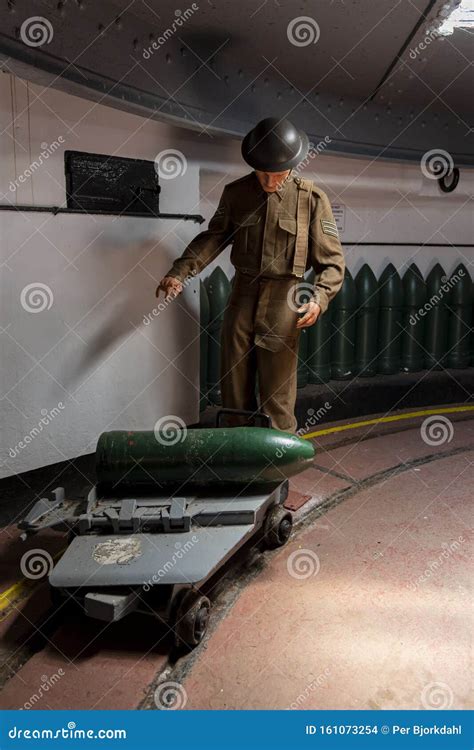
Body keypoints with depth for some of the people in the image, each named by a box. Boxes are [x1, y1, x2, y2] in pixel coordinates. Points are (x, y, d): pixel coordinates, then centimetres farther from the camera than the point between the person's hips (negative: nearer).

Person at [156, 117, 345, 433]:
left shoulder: (312, 198, -5)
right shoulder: (236, 192, 4)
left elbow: (332, 260, -4)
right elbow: (214, 237, 11)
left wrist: (319, 298, -21)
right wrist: (180, 272, -2)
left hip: (283, 303, -3)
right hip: (242, 297, 4)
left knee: (277, 399, 0)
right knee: (234, 394, 10)